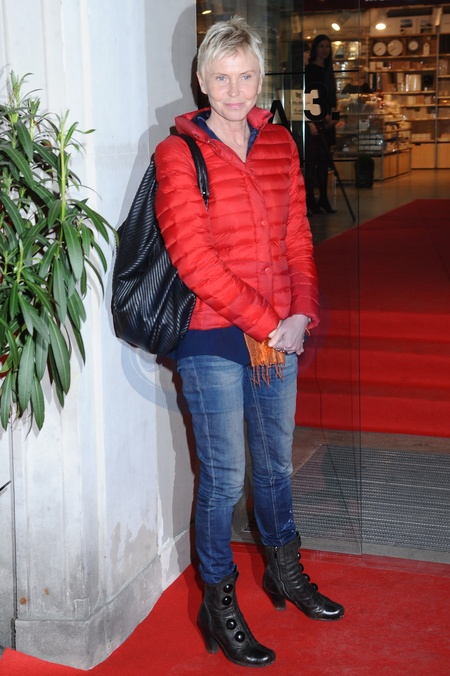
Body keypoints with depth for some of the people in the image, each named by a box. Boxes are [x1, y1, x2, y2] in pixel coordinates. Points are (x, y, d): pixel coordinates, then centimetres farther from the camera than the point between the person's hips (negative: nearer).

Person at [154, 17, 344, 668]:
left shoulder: (279, 144, 8)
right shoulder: (178, 154, -8)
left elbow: (298, 238, 9)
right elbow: (193, 258, -15)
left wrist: (302, 314, -5)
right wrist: (266, 323, -16)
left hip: (280, 336, 5)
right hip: (213, 340, -5)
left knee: (277, 462, 19)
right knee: (225, 478, 3)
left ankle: (285, 572, 40)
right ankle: (219, 604, 21)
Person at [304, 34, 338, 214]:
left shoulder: (328, 71, 16)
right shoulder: (309, 69, -4)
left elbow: (332, 97, 16)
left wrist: (332, 115, -2)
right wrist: (310, 122, -17)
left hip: (327, 121, 7)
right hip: (313, 119, -7)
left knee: (324, 160, 8)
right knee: (312, 160, -6)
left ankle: (323, 199, 12)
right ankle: (310, 200, -3)